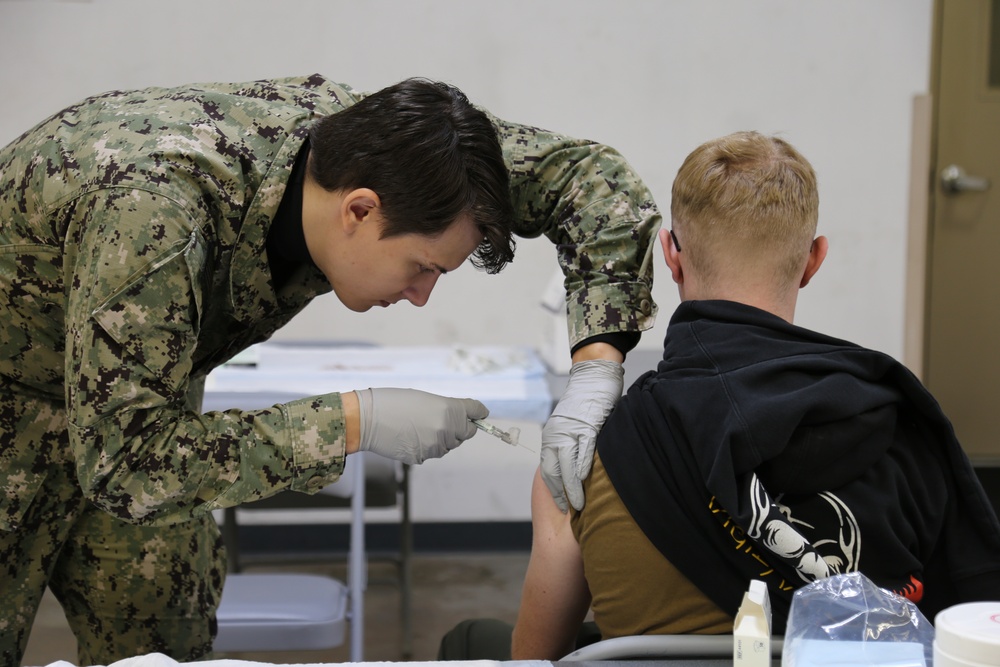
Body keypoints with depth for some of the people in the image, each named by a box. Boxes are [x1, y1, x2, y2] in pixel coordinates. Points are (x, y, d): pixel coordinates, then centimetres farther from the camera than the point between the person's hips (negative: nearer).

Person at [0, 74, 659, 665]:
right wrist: (354, 422, -40)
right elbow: (123, 461, -41)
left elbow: (589, 174, -14)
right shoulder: (155, 205, -42)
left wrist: (596, 369, -26)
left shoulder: (355, 130, -22)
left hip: (134, 398, 6)